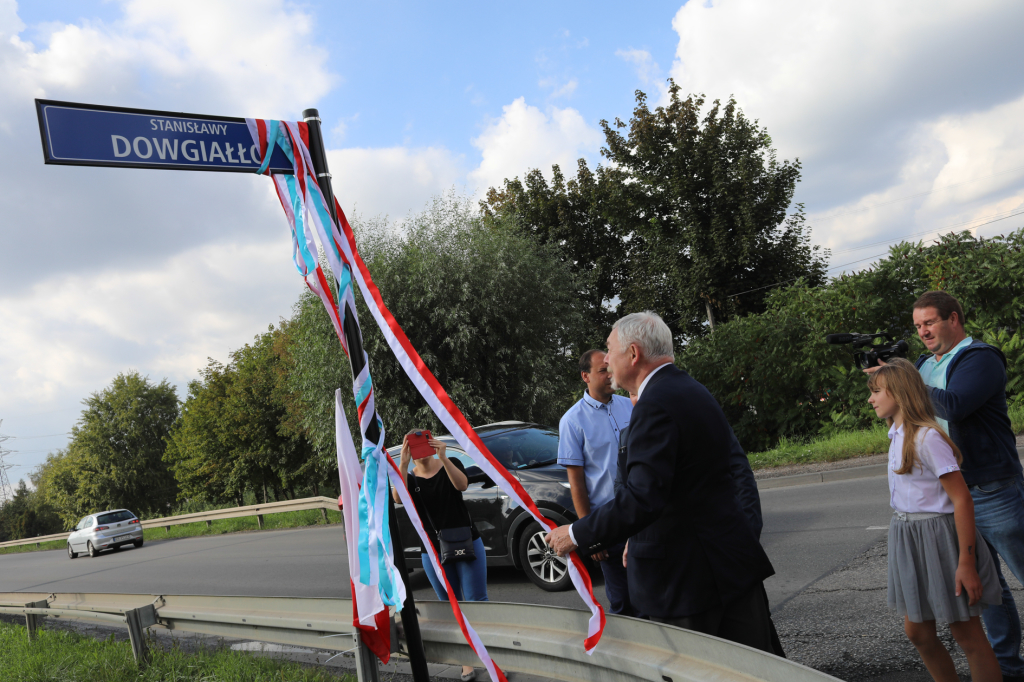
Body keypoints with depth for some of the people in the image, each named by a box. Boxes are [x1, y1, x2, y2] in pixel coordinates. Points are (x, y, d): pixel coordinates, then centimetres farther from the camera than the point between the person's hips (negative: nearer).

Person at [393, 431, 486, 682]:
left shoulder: (449, 466, 1)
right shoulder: (409, 478, 3)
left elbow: (462, 484, -21)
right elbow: (398, 498, -20)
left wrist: (443, 458, -34)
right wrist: (403, 464, -31)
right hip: (434, 552, 2)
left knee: (477, 601, 0)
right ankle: (467, 662, 15)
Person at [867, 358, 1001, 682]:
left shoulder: (927, 437, -19)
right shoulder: (898, 435, 8)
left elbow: (962, 499, -21)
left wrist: (966, 562, -22)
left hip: (938, 538, -9)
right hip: (908, 539, 9)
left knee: (968, 637, 3)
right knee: (917, 632, 16)